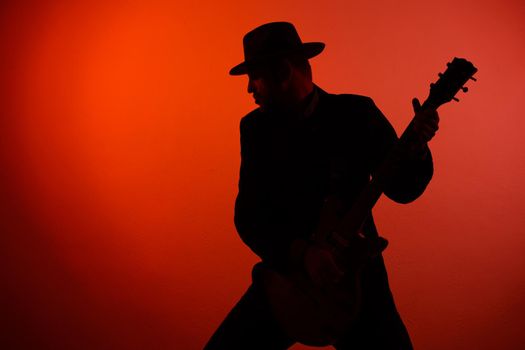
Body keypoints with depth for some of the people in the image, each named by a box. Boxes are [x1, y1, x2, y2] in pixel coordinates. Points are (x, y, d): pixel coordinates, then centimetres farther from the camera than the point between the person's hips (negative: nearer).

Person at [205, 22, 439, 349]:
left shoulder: (357, 113, -6)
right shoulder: (256, 126, -1)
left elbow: (402, 188, -2)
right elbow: (247, 215, -6)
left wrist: (417, 144, -21)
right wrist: (301, 253, -22)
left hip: (355, 273, -1)